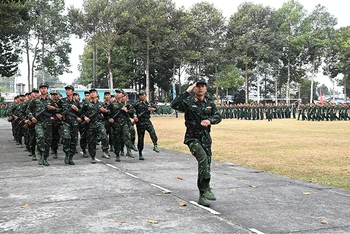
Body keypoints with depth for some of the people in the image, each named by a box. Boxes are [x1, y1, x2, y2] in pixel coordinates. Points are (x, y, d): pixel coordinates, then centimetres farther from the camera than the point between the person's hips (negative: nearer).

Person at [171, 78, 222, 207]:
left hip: (206, 138, 5)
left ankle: (202, 196, 14)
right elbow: (174, 105, -19)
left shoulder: (210, 103, 10)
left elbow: (218, 116, 4)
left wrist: (210, 120, -18)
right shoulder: (188, 102, -3)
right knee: (203, 158, -28)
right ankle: (206, 188, -22)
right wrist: (187, 92, -19)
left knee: (206, 164, 5)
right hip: (192, 137, -5)